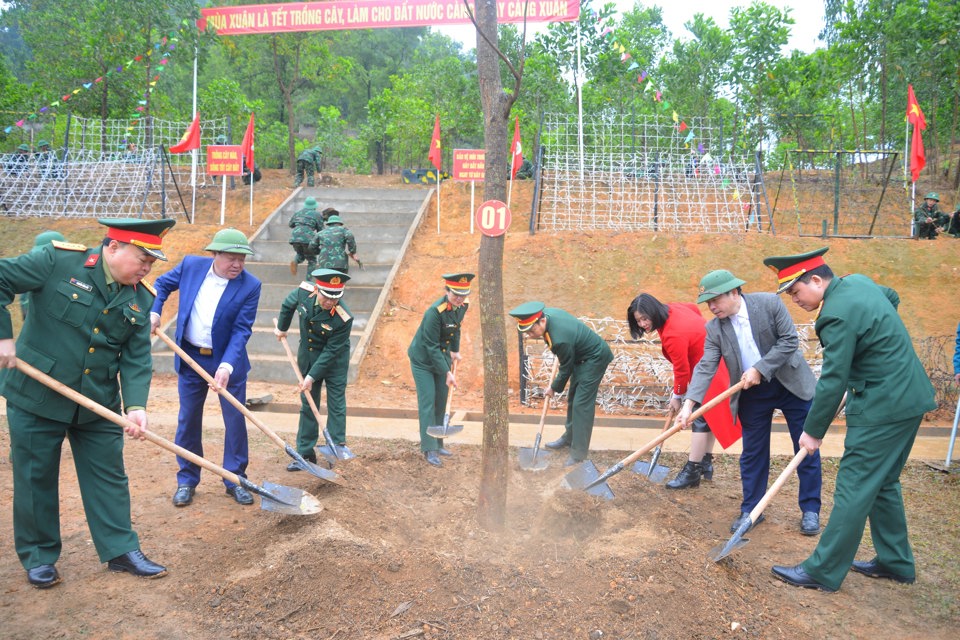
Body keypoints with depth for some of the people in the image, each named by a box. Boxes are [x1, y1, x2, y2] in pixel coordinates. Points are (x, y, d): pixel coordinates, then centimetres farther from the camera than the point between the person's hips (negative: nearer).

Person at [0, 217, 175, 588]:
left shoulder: (141, 298, -2)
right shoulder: (58, 261, -15)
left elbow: (137, 358, -5)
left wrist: (136, 405, -18)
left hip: (99, 404, 4)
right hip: (36, 396, -4)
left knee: (109, 477, 10)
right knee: (36, 478, 11)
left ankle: (121, 550, 23)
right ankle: (38, 557, 29)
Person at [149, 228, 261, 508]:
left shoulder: (250, 286, -15)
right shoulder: (191, 265, -7)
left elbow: (241, 331, -17)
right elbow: (163, 284, 12)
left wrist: (226, 365, -27)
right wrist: (153, 311, -3)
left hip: (228, 362, -2)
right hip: (190, 359, 2)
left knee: (235, 420, 4)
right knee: (188, 420, 10)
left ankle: (235, 480, 20)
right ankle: (187, 480, 25)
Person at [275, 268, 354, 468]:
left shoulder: (343, 319, -31)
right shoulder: (304, 292, -20)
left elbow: (331, 352, -24)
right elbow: (288, 305, 5)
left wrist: (312, 376, -21)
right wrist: (281, 328, 19)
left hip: (334, 361, -4)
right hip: (307, 356, 5)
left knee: (336, 404, 2)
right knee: (307, 405, 11)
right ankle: (305, 452, 20)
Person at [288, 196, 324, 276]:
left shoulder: (298, 213, 20)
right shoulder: (317, 215, 8)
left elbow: (290, 224, 33)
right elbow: (321, 231, 8)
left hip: (295, 237, 4)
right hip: (308, 239, -4)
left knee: (300, 255, 31)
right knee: (312, 260, 12)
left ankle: (295, 262, -3)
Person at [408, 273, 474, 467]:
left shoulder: (463, 305, -8)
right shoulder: (435, 312, -30)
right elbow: (432, 347, -26)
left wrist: (455, 351, 10)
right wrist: (447, 372, -25)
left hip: (442, 357, 7)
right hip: (423, 359, -7)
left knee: (441, 402, 10)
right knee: (427, 402, -7)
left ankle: (438, 443, 22)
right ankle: (429, 449, -2)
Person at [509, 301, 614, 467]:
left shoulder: (560, 339, -37)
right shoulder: (546, 313, -14)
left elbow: (566, 368, -20)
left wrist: (554, 388, -3)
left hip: (596, 358, -10)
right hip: (582, 356, 10)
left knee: (581, 404, -11)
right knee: (573, 399, 18)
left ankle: (579, 452, -5)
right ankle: (569, 438, 33)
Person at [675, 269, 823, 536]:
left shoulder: (769, 303, -16)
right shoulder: (714, 329, -9)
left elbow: (790, 341, -17)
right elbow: (706, 367, -14)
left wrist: (760, 369, -23)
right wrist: (689, 403, -26)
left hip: (792, 384, -2)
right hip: (752, 394, 2)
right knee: (753, 453, 8)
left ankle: (810, 510, 21)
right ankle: (751, 509, 21)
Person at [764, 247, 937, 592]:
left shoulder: (838, 315, -23)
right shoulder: (857, 281, 5)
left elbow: (833, 381, -21)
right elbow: (892, 297, 28)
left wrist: (813, 431, -11)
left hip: (882, 408, -10)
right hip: (908, 398, 10)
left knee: (854, 488, -4)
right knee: (883, 483, 20)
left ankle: (823, 571, 4)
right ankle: (896, 562, 31)